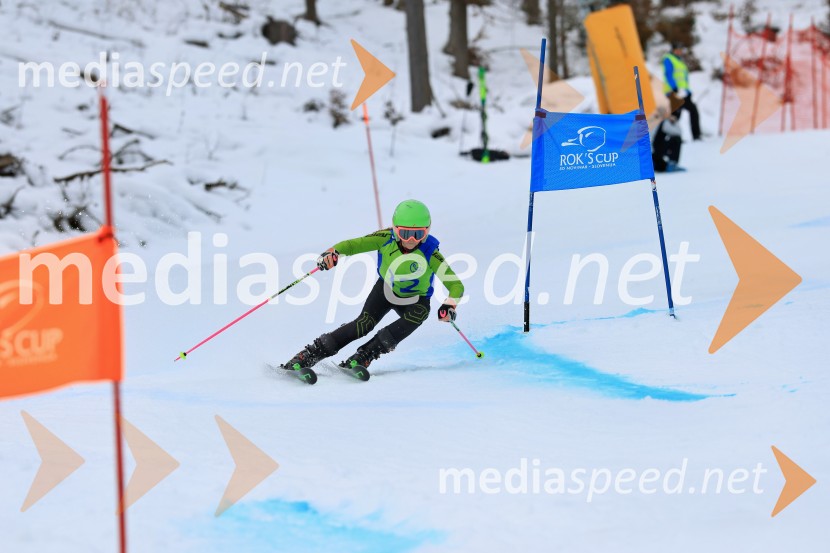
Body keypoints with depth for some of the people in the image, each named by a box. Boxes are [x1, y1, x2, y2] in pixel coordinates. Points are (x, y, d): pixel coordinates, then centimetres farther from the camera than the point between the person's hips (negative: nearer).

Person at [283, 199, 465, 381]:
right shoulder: (386, 238, -24)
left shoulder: (430, 253, -28)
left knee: (419, 313, -34)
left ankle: (362, 358, -33)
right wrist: (332, 252, -45)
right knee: (364, 323, -24)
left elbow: (456, 285, -26)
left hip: (414, 300, -1)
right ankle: (308, 355, -19)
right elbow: (352, 245, -24)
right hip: (385, 289, 1)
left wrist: (449, 306, -46)